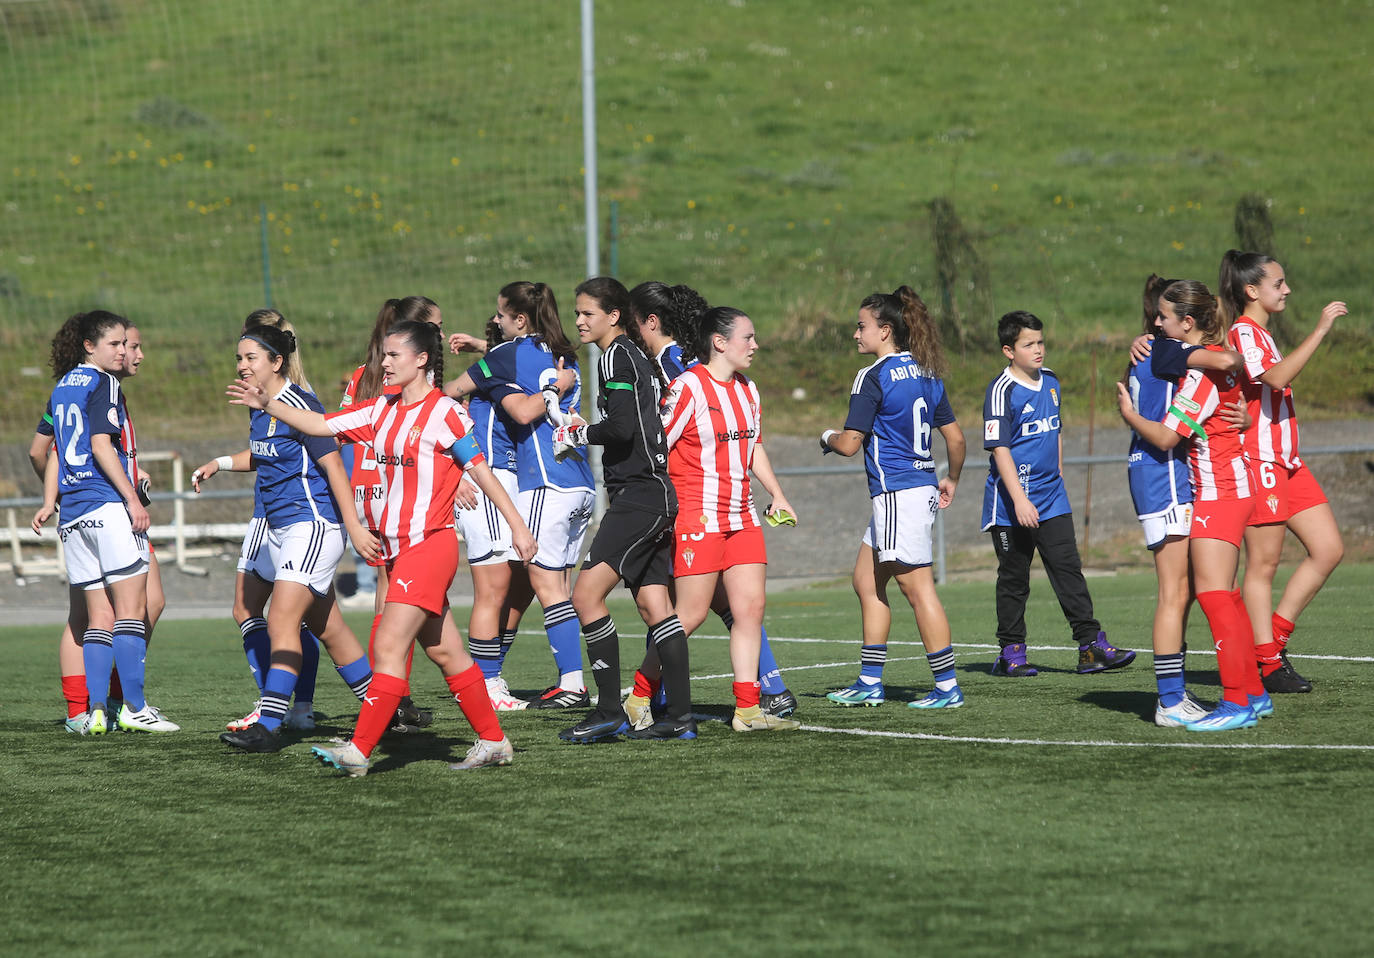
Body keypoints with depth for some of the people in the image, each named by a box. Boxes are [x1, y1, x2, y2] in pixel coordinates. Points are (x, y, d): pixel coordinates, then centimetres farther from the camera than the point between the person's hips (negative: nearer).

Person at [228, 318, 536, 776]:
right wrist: (267, 405, 1)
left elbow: (482, 472, -9)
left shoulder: (445, 413, -10)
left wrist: (518, 528, -8)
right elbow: (320, 425, 12)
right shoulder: (381, 411, 11)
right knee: (445, 653, 12)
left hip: (430, 545, -8)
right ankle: (493, 741, 21)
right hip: (398, 548, 8)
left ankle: (359, 750, -15)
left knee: (388, 648, -13)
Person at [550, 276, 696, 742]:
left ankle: (609, 712, -13)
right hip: (652, 496, 10)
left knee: (586, 594, -12)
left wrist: (578, 435, -5)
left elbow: (622, 427, -20)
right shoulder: (637, 356, 19)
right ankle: (680, 716, 7)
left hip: (640, 495, -10)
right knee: (654, 604, 8)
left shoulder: (616, 357, -10)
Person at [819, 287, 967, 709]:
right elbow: (955, 437, 15)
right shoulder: (926, 374, 11)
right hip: (922, 489, 9)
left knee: (918, 589, -5)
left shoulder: (872, 377, -12)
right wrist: (952, 480, 29)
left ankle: (947, 686, -4)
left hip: (898, 495, -9)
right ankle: (869, 683, 18)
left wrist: (827, 436, 8)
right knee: (867, 581, 15)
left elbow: (850, 444, -14)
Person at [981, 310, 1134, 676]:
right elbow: (999, 448, -17)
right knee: (1014, 579, 3)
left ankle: (1092, 645, -3)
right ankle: (1011, 652, 12)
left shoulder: (1051, 381, 9)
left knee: (1069, 570, 0)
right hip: (1012, 503, -6)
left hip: (1052, 499, 6)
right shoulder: (1002, 391, -13)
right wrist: (1019, 500, -23)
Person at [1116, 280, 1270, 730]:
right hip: (1228, 486, 10)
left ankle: (1237, 702, -13)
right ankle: (1253, 693, 16)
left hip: (1218, 489, -10)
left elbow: (1166, 436, -19)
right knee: (1223, 595, 13)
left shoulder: (1202, 370, -19)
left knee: (1212, 592, -12)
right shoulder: (1220, 355, 9)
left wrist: (1128, 413, -2)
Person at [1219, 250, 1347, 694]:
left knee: (1329, 549, 4)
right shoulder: (1243, 333, -13)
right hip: (1259, 462, -10)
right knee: (1264, 563, -4)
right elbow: (1276, 377, -29)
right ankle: (1268, 663, 1)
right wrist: (1320, 330, -30)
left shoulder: (1260, 334, 19)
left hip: (1286, 463, 10)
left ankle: (1274, 636, 11)